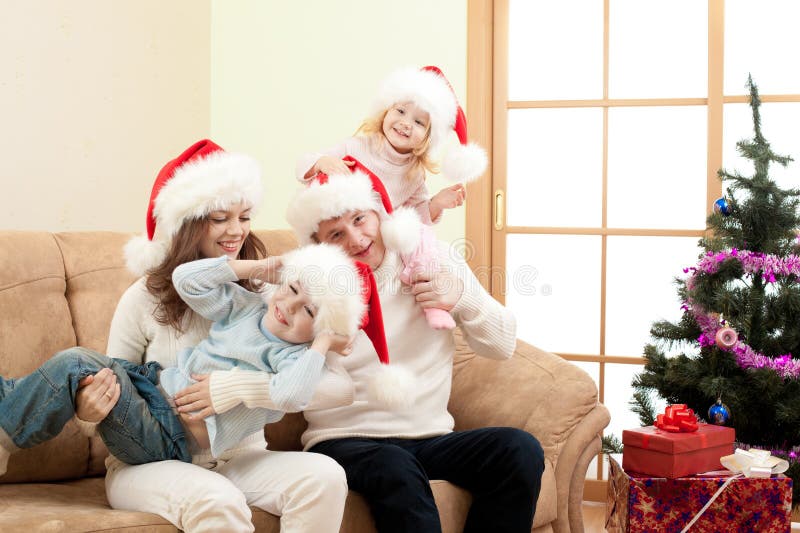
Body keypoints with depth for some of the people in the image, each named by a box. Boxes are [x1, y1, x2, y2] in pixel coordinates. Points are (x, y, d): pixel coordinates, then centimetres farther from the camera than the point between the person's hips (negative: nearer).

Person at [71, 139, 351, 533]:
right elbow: (110, 396, 2)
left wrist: (246, 388, -27)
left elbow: (329, 384, -12)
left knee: (324, 476, -25)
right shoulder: (145, 300, -6)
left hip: (241, 458, 3)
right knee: (217, 500, -35)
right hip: (150, 465, -3)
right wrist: (90, 412, -22)